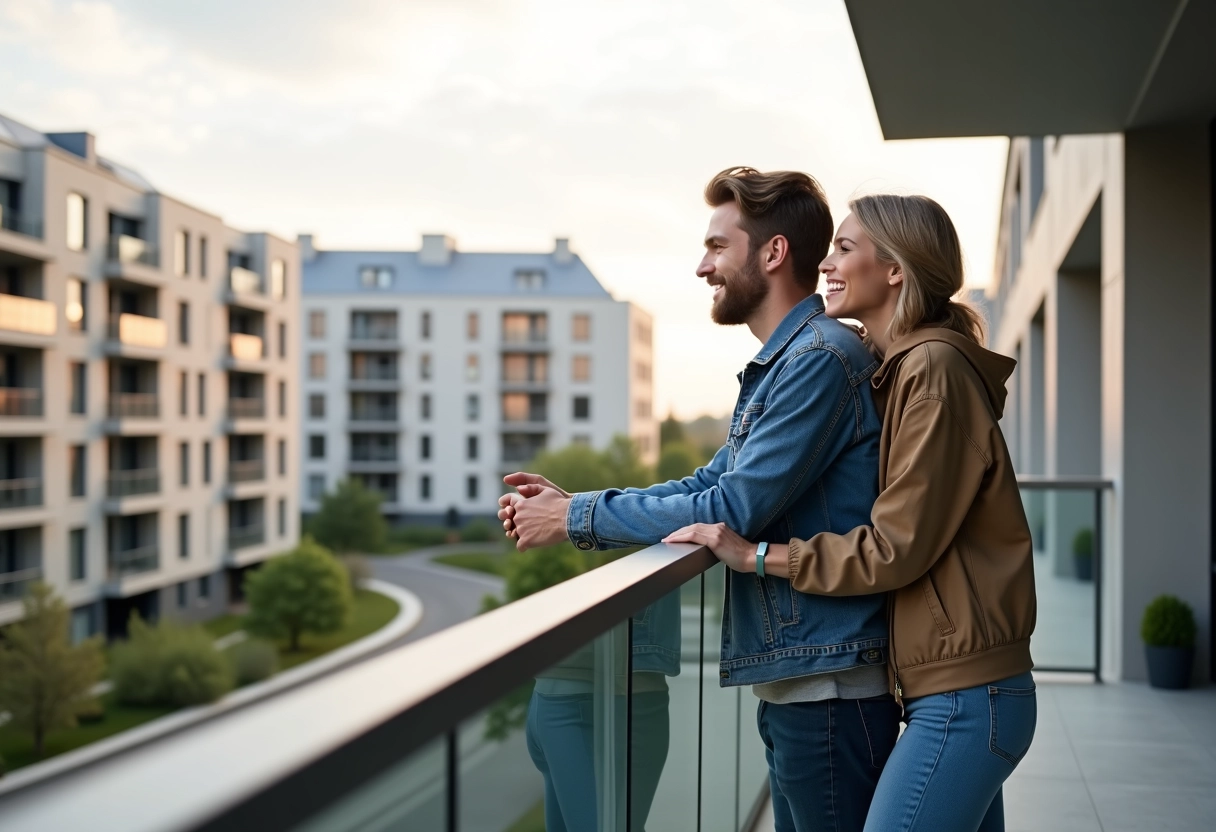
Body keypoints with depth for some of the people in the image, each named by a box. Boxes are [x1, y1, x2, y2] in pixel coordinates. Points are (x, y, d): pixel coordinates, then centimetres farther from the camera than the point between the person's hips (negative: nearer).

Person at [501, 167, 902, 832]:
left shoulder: (821, 358, -17)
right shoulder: (780, 365, 17)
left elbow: (732, 509, -21)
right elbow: (709, 484, 15)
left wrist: (576, 519, -13)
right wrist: (571, 503, 3)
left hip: (828, 684, -10)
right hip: (790, 683, 10)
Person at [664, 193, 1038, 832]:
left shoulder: (934, 368, -14)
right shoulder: (898, 370, 16)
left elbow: (899, 545, -16)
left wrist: (757, 556, -12)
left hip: (963, 699, -10)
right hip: (967, 688, 10)